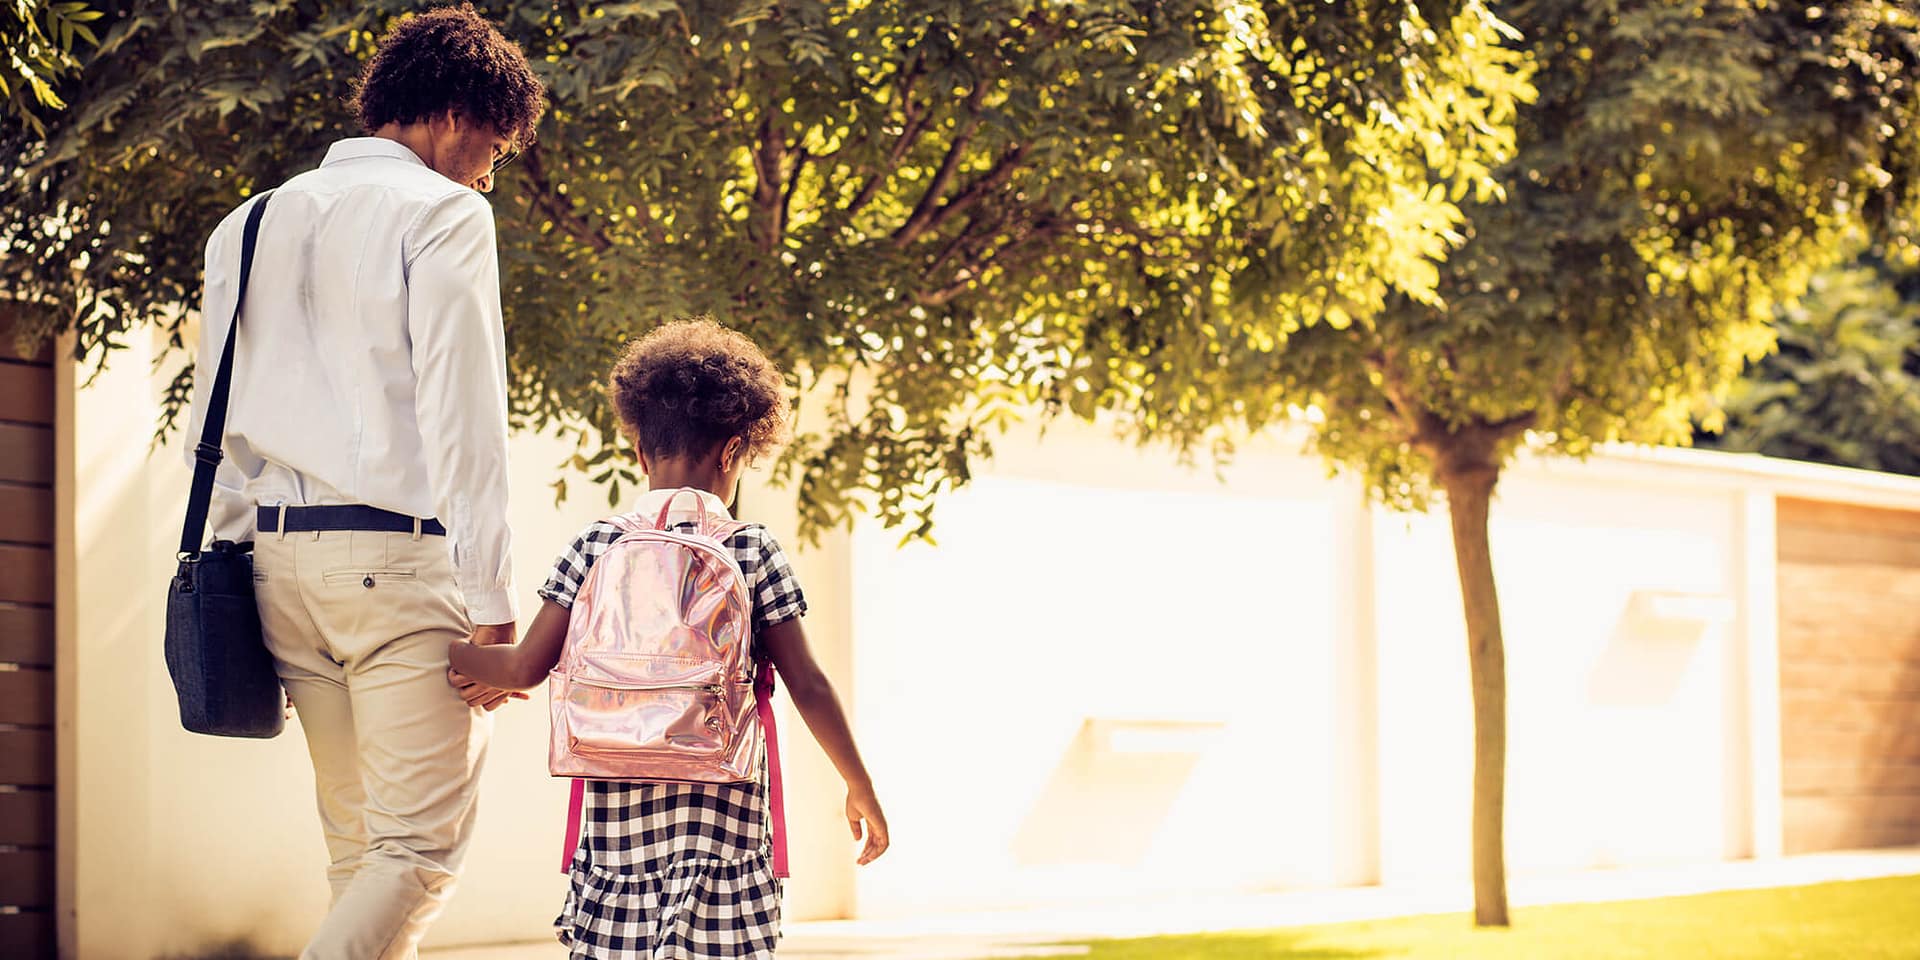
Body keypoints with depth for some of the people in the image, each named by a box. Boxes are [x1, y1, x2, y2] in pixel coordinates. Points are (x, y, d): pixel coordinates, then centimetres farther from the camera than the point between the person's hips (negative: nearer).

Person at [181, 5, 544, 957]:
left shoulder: (248, 225, 18)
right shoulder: (442, 212, -3)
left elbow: (215, 422, 16)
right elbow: (460, 417, -10)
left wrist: (241, 574, 19)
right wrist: (490, 603, -11)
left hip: (280, 556, 7)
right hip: (401, 554, -7)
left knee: (357, 848, 11)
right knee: (420, 848, -7)